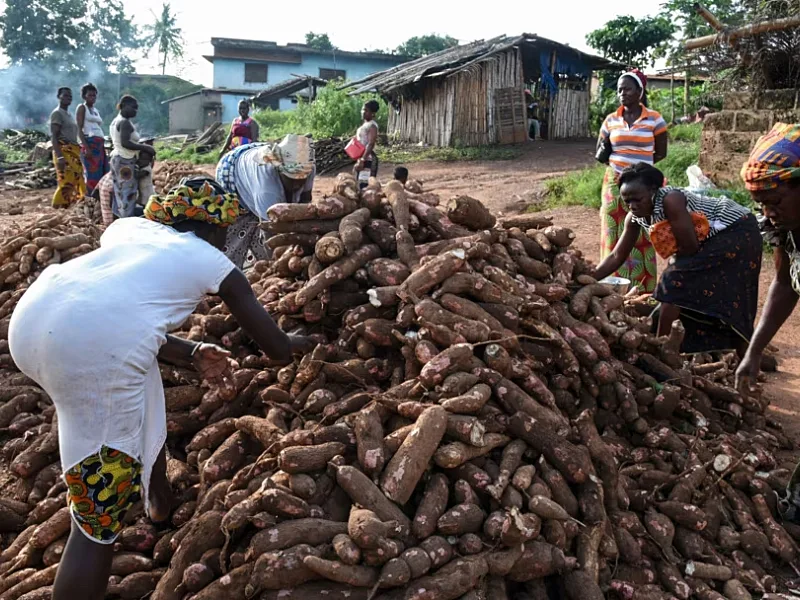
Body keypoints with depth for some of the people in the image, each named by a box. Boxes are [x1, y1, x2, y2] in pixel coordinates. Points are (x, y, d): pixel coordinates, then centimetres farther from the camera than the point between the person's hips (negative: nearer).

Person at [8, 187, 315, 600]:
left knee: (142, 400, 35)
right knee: (98, 521, 5)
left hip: (31, 317, 8)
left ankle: (158, 499, 55)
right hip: (95, 346, -8)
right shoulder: (213, 261, 19)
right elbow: (276, 349, 25)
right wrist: (297, 343, 47)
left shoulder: (131, 225, 30)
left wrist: (192, 355, 34)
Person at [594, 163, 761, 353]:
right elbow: (617, 256, -3)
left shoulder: (670, 200, -31)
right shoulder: (634, 218, -6)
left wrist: (674, 262, -7)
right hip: (712, 239, 9)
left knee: (676, 280, -17)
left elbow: (690, 247, -26)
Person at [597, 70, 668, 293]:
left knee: (641, 236, 0)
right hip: (614, 183, 3)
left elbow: (661, 154, 5)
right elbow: (600, 154, 14)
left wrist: (638, 164, -4)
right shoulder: (611, 120, 5)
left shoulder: (654, 119, -3)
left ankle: (642, 287, 7)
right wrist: (617, 163, -2)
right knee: (614, 234, 4)